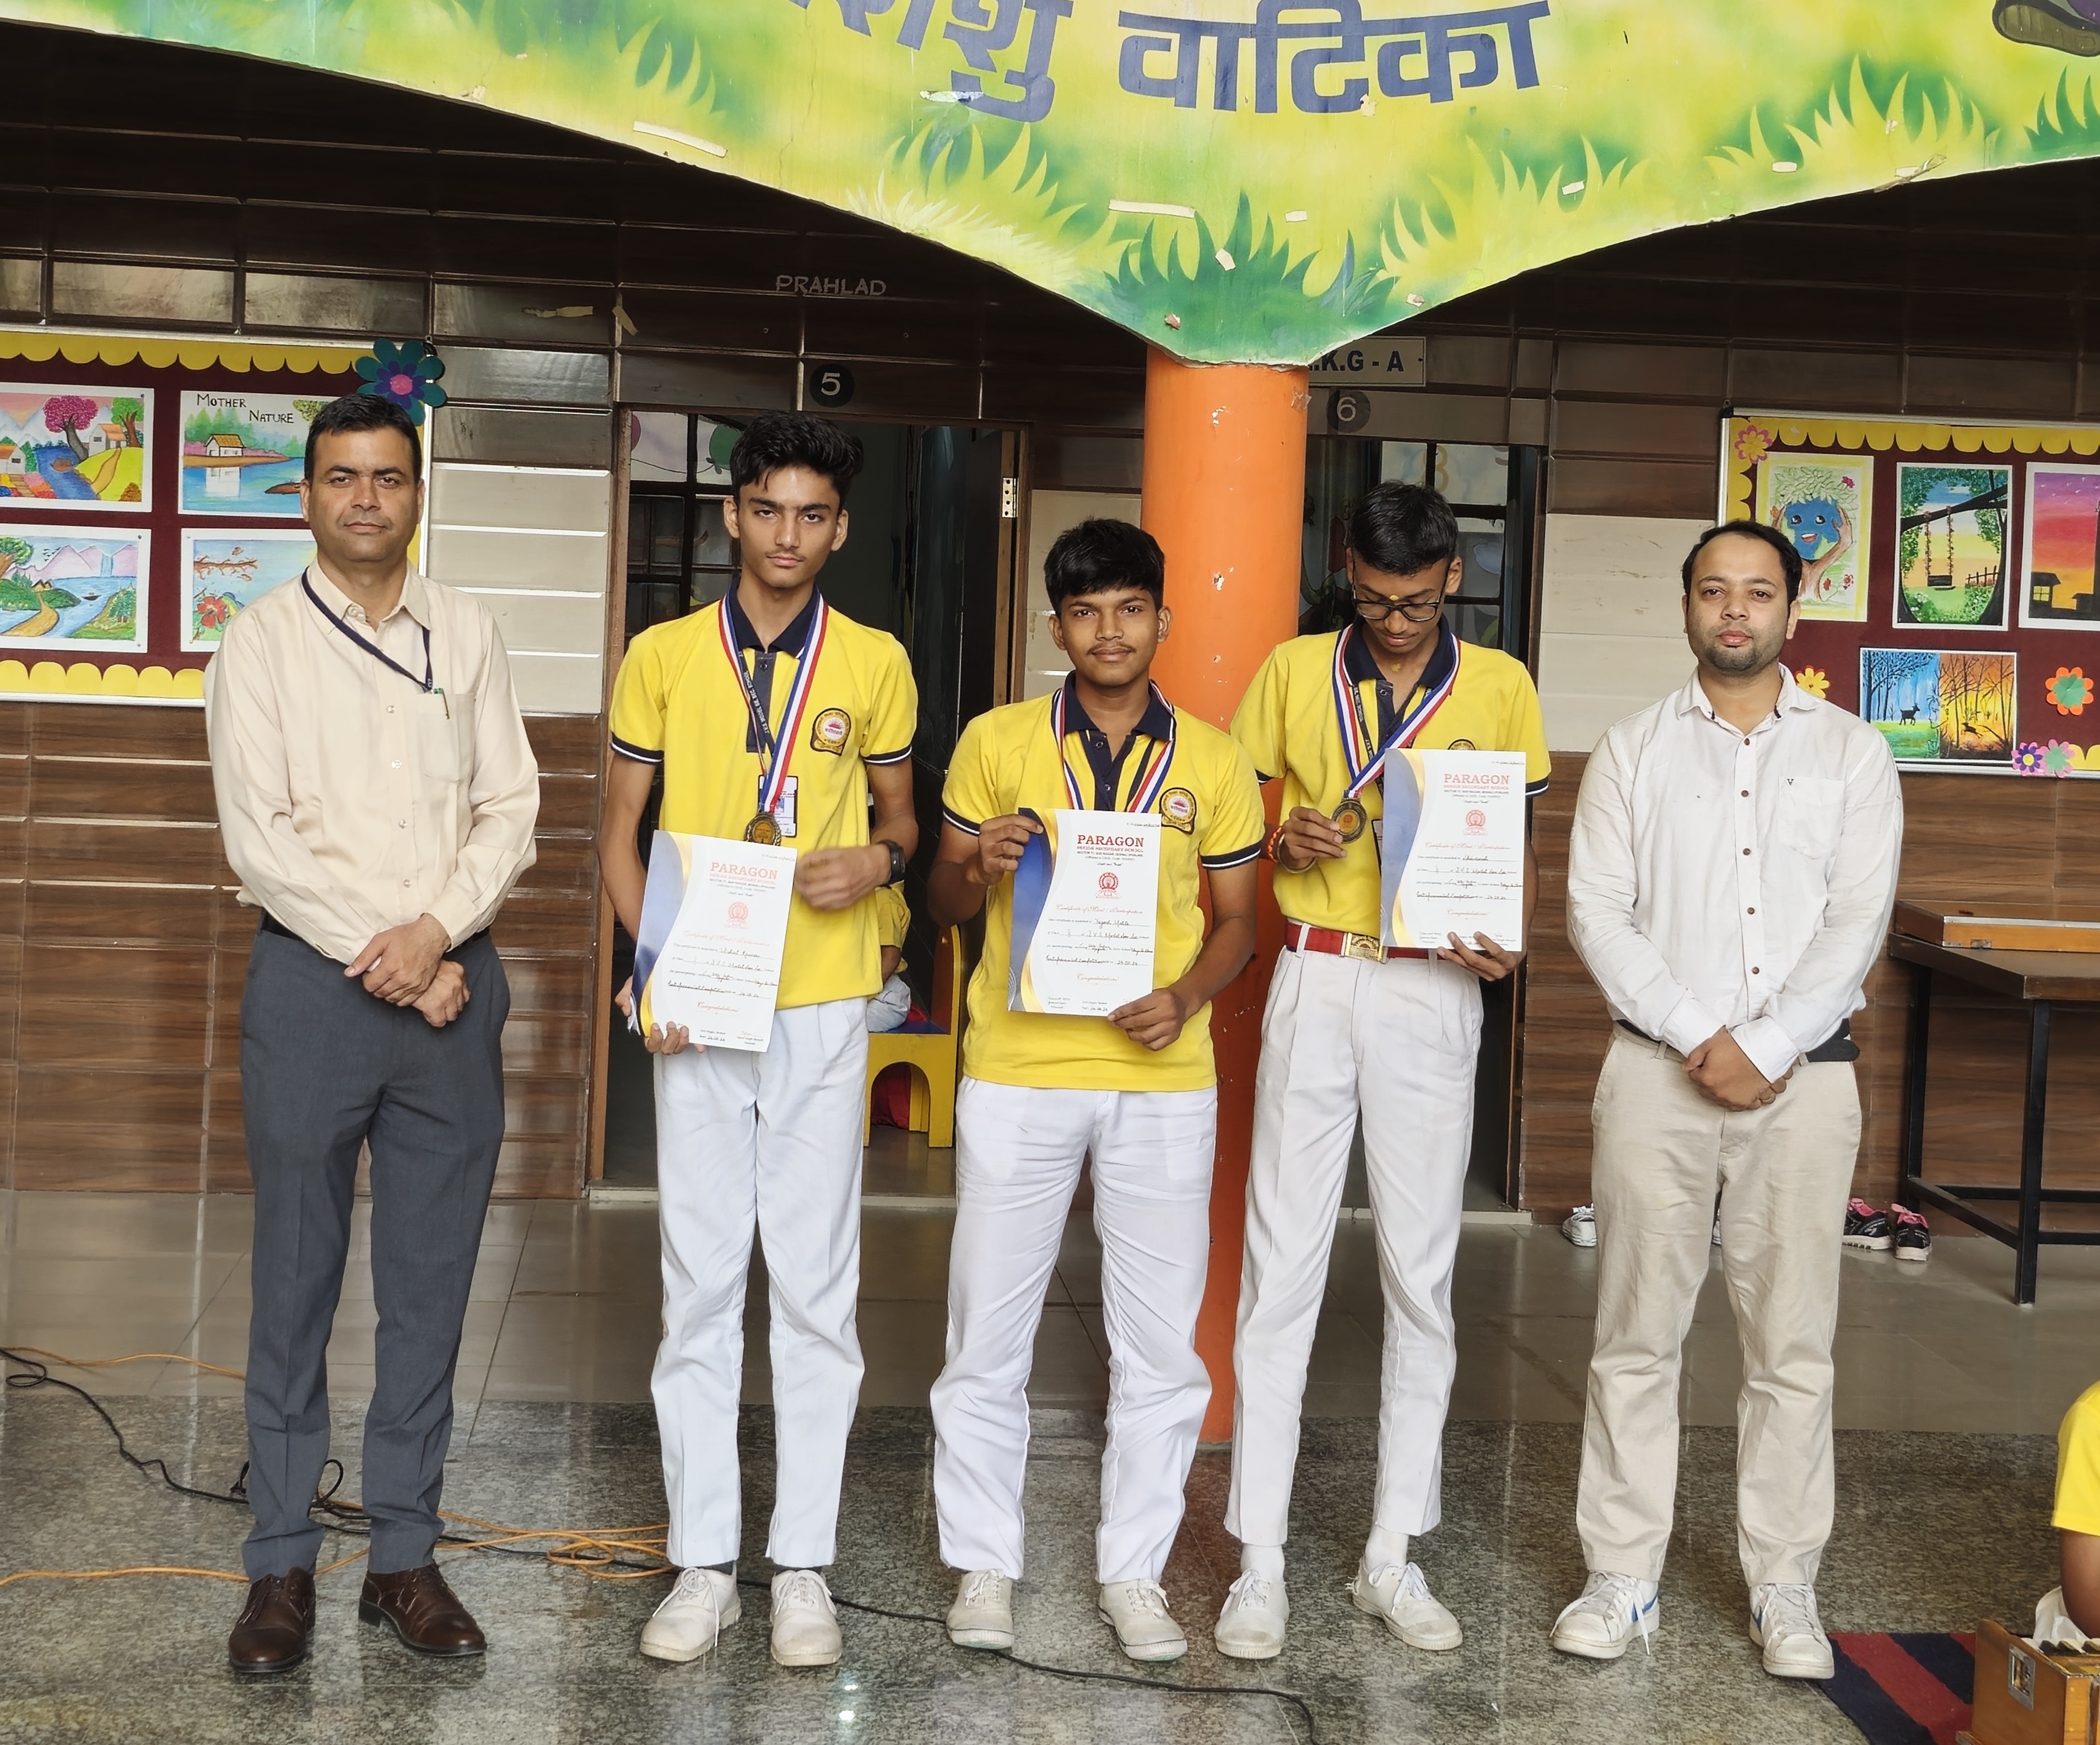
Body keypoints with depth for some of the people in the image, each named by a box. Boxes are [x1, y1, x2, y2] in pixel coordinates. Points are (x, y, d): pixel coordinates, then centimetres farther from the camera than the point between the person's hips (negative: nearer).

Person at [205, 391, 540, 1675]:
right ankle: (282, 1562, 12)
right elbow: (260, 835, -6)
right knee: (297, 1281, 2)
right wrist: (383, 959, -12)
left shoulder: (468, 634, 9)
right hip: (314, 978, -2)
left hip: (452, 980, 2)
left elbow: (511, 809, 5)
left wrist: (436, 932, -11)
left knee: (431, 1282, 6)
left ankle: (406, 1555, 15)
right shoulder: (262, 642, 1)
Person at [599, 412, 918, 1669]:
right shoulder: (665, 656, 4)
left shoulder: (875, 664, 4)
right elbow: (620, 830, 7)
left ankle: (806, 1566, 13)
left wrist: (879, 859, -9)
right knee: (700, 1286, 5)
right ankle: (704, 1564, 14)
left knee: (817, 1288, 3)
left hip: (823, 1008, 0)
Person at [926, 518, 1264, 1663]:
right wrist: (980, 866, -13)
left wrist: (1186, 995, -10)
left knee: (1159, 1338, 5)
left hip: (1162, 1077, 1)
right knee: (988, 1326, 5)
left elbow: (1238, 920, 10)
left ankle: (1133, 1575, 19)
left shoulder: (1212, 762, 5)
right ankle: (984, 1567, 20)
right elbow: (944, 902, 10)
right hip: (1017, 1070, 0)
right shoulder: (996, 744, 3)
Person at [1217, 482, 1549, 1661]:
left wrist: (1507, 941, -9)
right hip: (1316, 980, 0)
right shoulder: (1295, 673, 6)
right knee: (1282, 1263, -1)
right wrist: (1285, 842, -10)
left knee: (1422, 1270, 4)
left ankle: (1395, 1553, 15)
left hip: (1433, 992, 0)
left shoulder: (1500, 689, 5)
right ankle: (1261, 1559, 5)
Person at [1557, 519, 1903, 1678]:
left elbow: (1857, 924, -1)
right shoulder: (1632, 751, 8)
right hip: (1656, 1067, 0)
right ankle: (1622, 1580, 11)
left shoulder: (1851, 755, 8)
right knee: (1637, 1334, 3)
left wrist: (1768, 1048, -12)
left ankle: (1784, 1589, 14)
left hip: (1802, 1073, 0)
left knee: (1792, 1343, 3)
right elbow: (1596, 913, -1)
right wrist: (1699, 1037, -11)